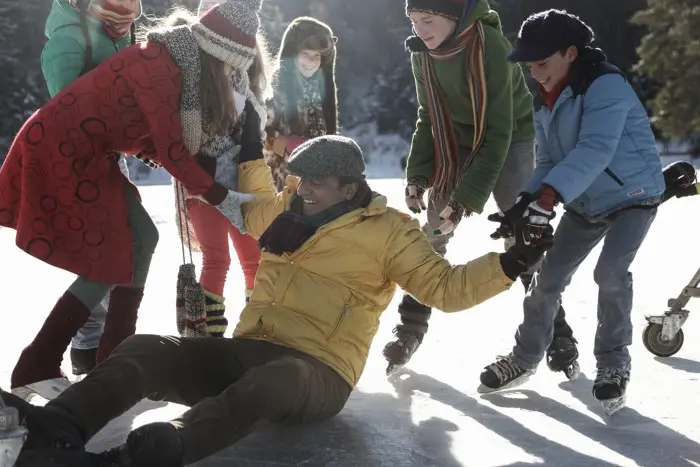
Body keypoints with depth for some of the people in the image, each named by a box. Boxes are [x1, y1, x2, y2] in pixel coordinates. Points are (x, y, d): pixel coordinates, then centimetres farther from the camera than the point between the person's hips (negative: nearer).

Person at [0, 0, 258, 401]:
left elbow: (147, 141, 9)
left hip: (82, 153, 10)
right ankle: (36, 368, -1)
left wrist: (211, 181, 3)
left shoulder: (173, 68, 9)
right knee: (112, 260, -6)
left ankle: (115, 357, 16)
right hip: (60, 151, -10)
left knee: (140, 240, 9)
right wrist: (218, 196, -9)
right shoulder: (159, 66, -20)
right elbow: (171, 149, -19)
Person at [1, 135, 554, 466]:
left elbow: (444, 286, -1)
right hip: (244, 350, 6)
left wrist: (509, 264, -12)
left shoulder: (388, 230, 3)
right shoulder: (286, 211, 20)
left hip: (316, 372, -6)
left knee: (272, 381, -44)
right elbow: (250, 202, 42)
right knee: (144, 350, -18)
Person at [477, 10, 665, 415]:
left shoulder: (606, 86, -24)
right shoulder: (545, 104, 2)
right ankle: (526, 358, 20)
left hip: (633, 196, -7)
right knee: (549, 277, 3)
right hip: (585, 204, 7)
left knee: (611, 272, -24)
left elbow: (595, 150, -37)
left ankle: (614, 363, -3)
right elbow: (550, 162, 4)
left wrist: (546, 199, -46)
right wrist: (527, 202, -16)